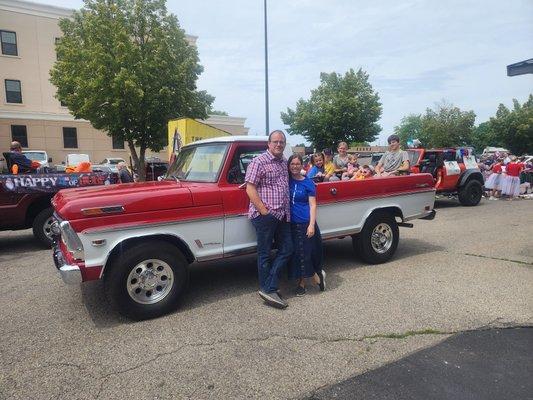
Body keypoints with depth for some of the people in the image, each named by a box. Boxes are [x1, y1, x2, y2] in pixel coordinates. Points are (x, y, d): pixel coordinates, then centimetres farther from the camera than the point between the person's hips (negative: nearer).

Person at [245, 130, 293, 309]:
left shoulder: (285, 162, 15)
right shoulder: (259, 162, -8)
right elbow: (250, 188, -13)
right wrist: (264, 211, -16)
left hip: (283, 215, 8)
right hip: (265, 216, -8)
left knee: (287, 250, 7)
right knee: (265, 254, 3)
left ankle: (268, 288, 13)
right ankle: (268, 290, 14)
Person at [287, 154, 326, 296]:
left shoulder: (308, 183, -1)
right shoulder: (286, 180, 7)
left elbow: (313, 205, -3)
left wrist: (312, 225, -12)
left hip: (305, 224, -3)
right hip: (290, 223, 3)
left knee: (305, 254, -1)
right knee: (295, 254, 8)